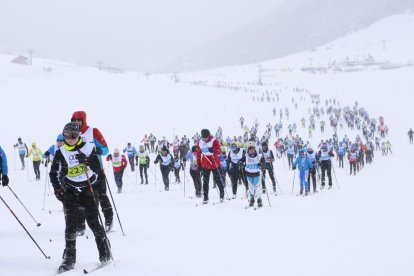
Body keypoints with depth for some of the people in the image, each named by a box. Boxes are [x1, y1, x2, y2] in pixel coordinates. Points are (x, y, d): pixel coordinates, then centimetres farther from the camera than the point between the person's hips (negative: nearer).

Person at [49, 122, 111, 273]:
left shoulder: (89, 148, -1)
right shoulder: (61, 152, 3)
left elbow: (97, 169, -6)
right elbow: (54, 173, 10)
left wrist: (87, 160, -22)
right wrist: (58, 189, -2)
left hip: (88, 190, -1)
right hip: (70, 191, 1)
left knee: (93, 222, -1)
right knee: (71, 224, -4)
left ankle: (105, 253, 17)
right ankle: (69, 258, 1)